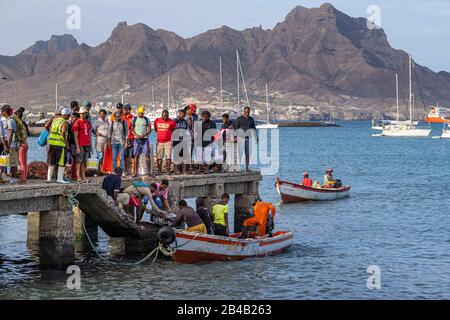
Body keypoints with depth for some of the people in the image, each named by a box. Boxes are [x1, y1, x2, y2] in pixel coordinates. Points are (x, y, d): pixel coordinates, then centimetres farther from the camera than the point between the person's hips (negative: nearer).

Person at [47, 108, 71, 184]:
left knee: (51, 162, 13)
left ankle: (49, 178, 13)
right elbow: (63, 133, -23)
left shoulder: (55, 119, 8)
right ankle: (60, 178, 1)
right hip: (60, 144, -6)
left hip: (51, 143, 6)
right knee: (62, 162, 3)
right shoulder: (65, 123, -11)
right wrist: (66, 142, -14)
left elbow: (50, 129, 15)